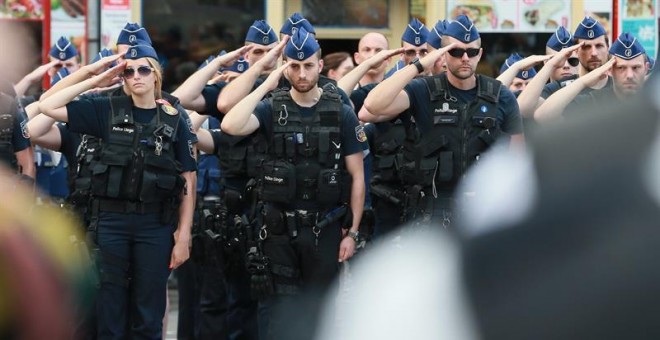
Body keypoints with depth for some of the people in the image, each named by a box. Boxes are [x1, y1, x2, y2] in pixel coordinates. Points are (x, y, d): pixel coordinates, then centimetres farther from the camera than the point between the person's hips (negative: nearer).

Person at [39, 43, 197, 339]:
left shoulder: (174, 120, 2)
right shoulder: (108, 111, 4)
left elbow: (188, 181, 2)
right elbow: (48, 107, 1)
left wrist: (183, 235, -5)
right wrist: (95, 82, -2)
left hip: (156, 225, -1)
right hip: (112, 220, 1)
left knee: (148, 315, 6)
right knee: (110, 309, 6)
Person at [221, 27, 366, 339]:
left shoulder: (341, 114, 0)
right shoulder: (272, 109, 1)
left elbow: (357, 176, 1)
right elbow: (231, 126, -19)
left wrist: (352, 232, -4)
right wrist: (266, 86, -15)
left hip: (324, 228, 0)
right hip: (280, 227, 0)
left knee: (318, 310, 8)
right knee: (276, 311, 0)